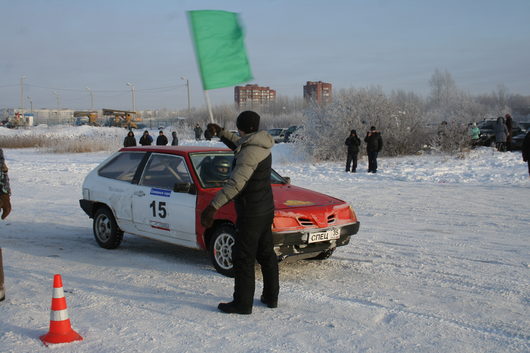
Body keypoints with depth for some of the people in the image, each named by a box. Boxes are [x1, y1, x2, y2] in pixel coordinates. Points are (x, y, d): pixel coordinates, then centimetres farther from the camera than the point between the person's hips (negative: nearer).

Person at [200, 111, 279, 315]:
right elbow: (237, 145, 31)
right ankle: (271, 297, 28)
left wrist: (213, 207, -36)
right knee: (266, 254, 17)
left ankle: (242, 303, 5)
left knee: (243, 258, -2)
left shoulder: (250, 152, -22)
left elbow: (236, 183, -33)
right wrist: (220, 133, 24)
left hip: (250, 214, -10)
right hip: (266, 209, 10)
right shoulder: (261, 146, 8)